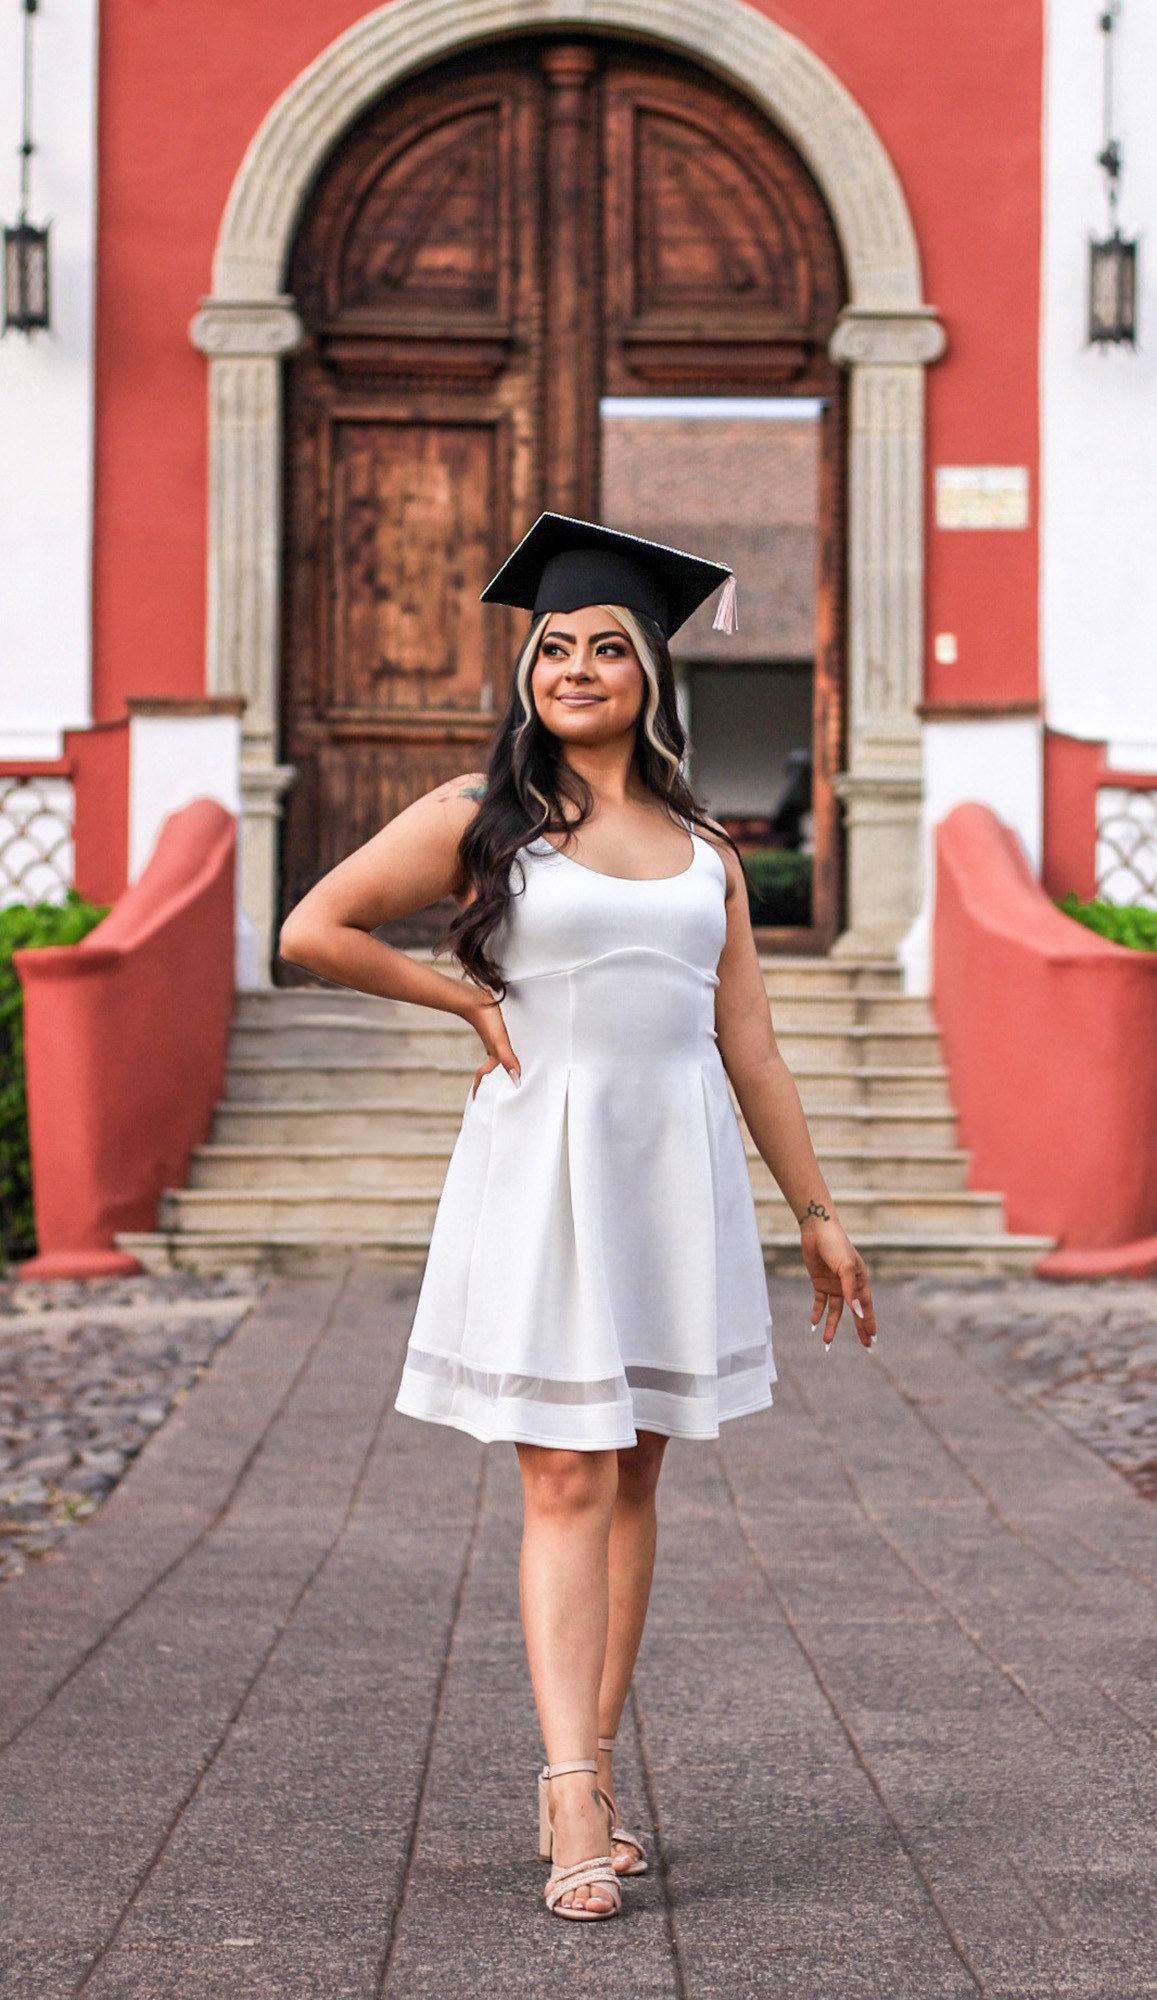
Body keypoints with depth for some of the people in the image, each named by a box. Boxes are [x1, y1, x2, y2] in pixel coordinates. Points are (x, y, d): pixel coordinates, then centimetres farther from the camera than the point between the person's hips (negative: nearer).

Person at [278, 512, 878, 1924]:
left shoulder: (701, 848, 13)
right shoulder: (480, 815, 1)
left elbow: (749, 1047, 14)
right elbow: (313, 931, 0)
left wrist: (815, 1210, 13)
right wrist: (472, 1001, 3)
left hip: (679, 1173, 4)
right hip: (546, 1165, -4)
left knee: (632, 1481, 7)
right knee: (566, 1481, -9)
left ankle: (589, 1777, 15)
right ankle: (575, 1804, -12)